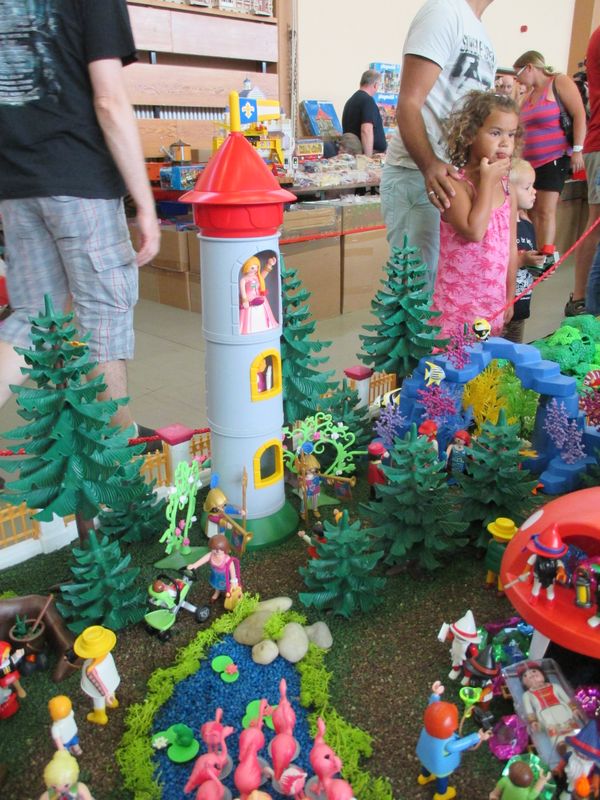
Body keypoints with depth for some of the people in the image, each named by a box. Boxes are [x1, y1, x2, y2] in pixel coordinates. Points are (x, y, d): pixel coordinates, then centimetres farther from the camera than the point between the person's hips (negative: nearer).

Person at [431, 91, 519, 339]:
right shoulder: (455, 183, -12)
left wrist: (509, 298, 16)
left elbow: (511, 248, 14)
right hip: (457, 305, -6)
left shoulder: (507, 187, 8)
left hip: (493, 304, 6)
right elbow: (473, 232, -26)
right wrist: (488, 180, -18)